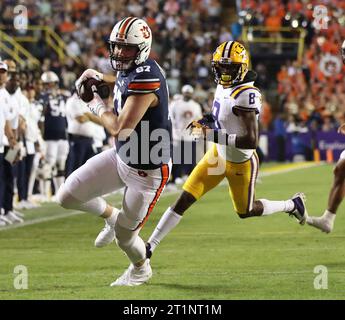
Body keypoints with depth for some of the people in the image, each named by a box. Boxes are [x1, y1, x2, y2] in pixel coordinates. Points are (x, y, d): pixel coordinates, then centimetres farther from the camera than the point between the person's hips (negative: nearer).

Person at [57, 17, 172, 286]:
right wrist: (101, 77, 10)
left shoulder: (146, 79, -31)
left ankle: (141, 269, 41)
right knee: (68, 196, 4)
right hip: (122, 157, 8)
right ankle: (111, 216, 31)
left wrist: (97, 105, -14)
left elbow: (120, 129, -31)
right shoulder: (130, 70, -3)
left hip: (147, 171, -8)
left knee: (124, 236, 8)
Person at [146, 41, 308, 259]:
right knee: (184, 200, -1)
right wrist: (205, 121, -1)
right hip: (218, 154, 6)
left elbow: (251, 140, -33)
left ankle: (292, 205, 41)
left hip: (240, 163, -6)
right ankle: (150, 246, 3)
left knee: (246, 211, 17)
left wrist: (213, 135, -35)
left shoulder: (246, 95, -30)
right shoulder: (224, 86, -4)